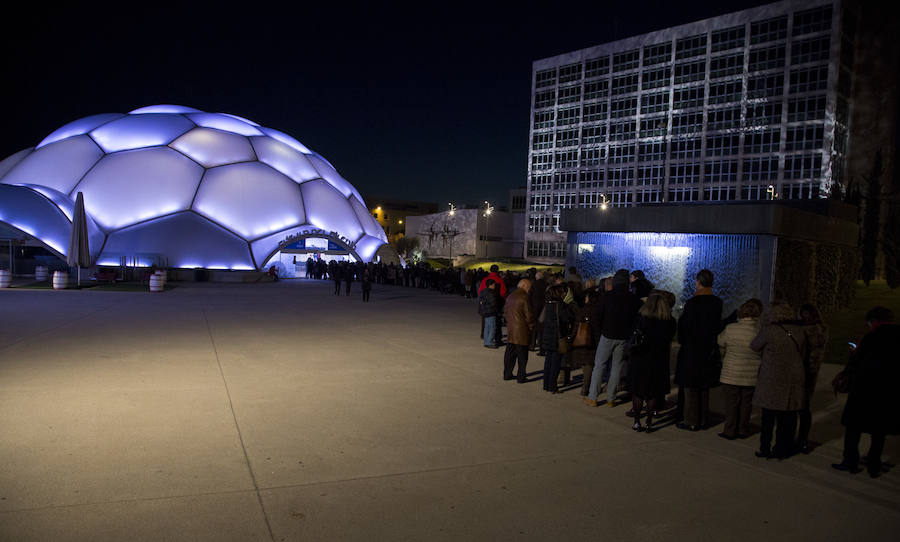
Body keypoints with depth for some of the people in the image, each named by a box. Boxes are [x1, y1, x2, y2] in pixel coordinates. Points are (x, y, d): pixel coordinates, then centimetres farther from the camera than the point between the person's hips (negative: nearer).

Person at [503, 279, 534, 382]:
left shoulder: (510, 296, 9)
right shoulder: (524, 298, -16)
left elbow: (505, 311, 16)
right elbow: (529, 315, -15)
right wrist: (531, 327, -2)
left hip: (510, 330, 7)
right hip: (522, 331, -7)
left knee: (510, 353, 15)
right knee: (522, 355, 3)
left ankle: (507, 374, 21)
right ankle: (521, 377, 7)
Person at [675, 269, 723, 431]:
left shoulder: (691, 303, -17)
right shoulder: (717, 303, 0)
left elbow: (683, 325, -12)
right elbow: (718, 325, 7)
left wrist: (682, 342, 2)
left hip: (691, 351, -6)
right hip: (709, 351, 6)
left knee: (690, 388, 3)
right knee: (704, 388, 16)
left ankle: (691, 421, 7)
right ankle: (703, 420, 24)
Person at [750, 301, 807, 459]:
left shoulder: (769, 330, -12)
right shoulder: (799, 331, 3)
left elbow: (754, 346, 2)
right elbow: (803, 354, 13)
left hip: (772, 380, -4)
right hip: (794, 380, 4)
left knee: (768, 417, 5)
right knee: (788, 417, 10)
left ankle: (765, 449, 10)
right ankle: (785, 449, 19)